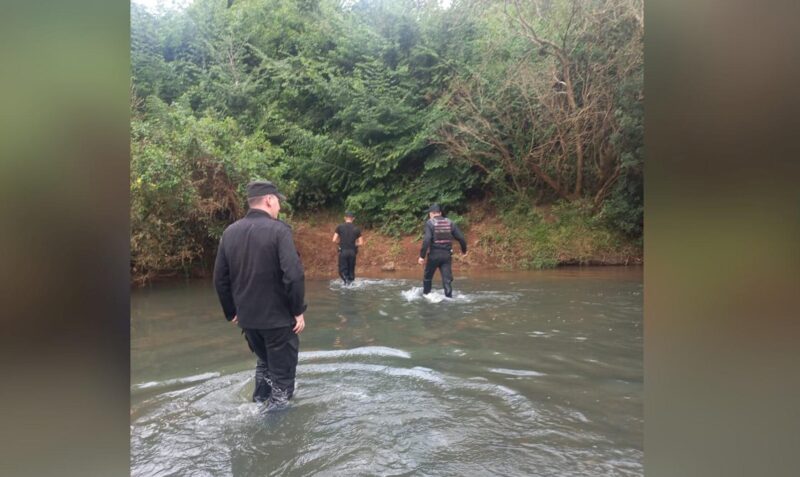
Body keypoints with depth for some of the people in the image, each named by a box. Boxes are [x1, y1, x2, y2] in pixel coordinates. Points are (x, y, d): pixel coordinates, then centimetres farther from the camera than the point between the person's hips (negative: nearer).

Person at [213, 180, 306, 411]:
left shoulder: (230, 232, 3)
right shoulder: (278, 229, -15)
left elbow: (220, 279, 7)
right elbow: (294, 275, -22)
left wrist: (231, 312, 17)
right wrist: (298, 310, -12)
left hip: (247, 317, 6)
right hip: (278, 316, -6)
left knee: (264, 362, 28)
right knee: (281, 370, 9)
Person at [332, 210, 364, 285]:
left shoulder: (340, 227, -1)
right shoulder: (356, 229, 3)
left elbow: (334, 240, -3)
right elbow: (360, 243, 0)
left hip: (343, 251, -2)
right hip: (352, 252, 2)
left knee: (342, 270, 3)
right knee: (351, 270, 13)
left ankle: (346, 280, -22)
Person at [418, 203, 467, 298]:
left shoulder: (430, 223, -6)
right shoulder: (449, 222, 6)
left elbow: (426, 240, -18)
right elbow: (461, 238, 5)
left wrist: (422, 256, -16)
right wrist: (464, 250, 21)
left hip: (434, 254, -3)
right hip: (447, 255, 3)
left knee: (427, 277, 17)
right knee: (447, 279, 4)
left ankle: (426, 295, 28)